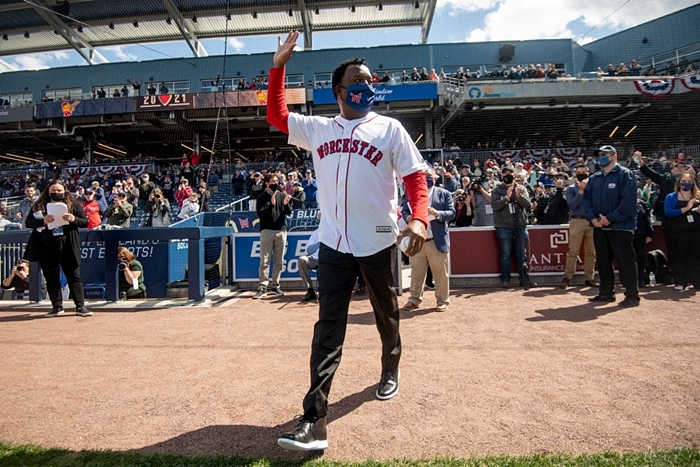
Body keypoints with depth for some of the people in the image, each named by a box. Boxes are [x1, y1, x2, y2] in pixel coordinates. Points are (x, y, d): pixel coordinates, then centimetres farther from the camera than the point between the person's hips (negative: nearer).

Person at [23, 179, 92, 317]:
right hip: (47, 248, 2)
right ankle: (57, 307, 21)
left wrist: (74, 219, -18)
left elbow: (85, 221, 2)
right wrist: (42, 221, -16)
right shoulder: (39, 205, 8)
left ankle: (80, 307, 4)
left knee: (74, 276, 0)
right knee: (51, 278, 10)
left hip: (67, 247, -2)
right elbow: (28, 222, 3)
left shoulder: (73, 204, 4)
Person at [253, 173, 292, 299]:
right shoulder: (262, 197, 2)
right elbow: (260, 214, -9)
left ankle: (275, 286, 16)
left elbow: (289, 212, 6)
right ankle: (262, 288, -2)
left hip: (281, 231, 3)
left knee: (279, 261, 7)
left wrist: (286, 204, -13)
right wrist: (271, 204, -20)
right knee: (264, 261, -5)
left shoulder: (282, 195, 10)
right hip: (267, 231, -3)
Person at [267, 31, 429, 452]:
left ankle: (391, 370, 45)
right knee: (328, 329, -3)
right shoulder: (318, 129, 10)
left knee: (386, 314, 17)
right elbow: (277, 117, 16)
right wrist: (279, 67, 8)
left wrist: (419, 219, -21)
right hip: (333, 244, 1)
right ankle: (314, 422, -2)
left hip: (379, 242, -1)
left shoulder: (389, 129, 2)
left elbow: (416, 177, -4)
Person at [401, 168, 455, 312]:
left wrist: (438, 213, -21)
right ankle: (414, 300, 20)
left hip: (437, 241, -2)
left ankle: (443, 301, 18)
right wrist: (408, 217, -13)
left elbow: (452, 212, -2)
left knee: (441, 273, 6)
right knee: (416, 272, 10)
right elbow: (404, 211, 10)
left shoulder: (444, 194, 4)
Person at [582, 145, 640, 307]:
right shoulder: (594, 178, 13)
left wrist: (610, 218, -17)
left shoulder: (625, 175, -6)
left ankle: (632, 295, 7)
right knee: (603, 261, 12)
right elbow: (587, 198, 10)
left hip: (620, 226, -6)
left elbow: (628, 201, -15)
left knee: (626, 261, -2)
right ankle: (606, 293, 22)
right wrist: (592, 217, -6)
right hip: (599, 226, 6)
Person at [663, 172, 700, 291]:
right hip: (677, 232, -3)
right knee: (679, 256, 0)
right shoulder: (671, 197, 5)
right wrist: (686, 208, -17)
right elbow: (668, 213, -10)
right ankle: (680, 282, 6)